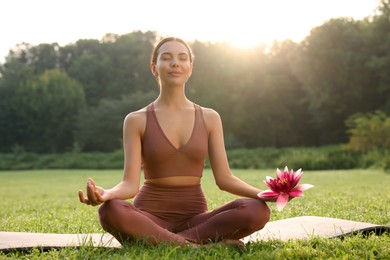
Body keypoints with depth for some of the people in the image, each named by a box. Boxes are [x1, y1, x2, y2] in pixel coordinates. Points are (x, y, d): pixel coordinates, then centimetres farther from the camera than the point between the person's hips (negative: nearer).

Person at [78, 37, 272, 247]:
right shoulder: (137, 120, 1)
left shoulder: (209, 118, 8)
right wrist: (107, 194, -31)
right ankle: (197, 246, -30)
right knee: (110, 212, -37)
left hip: (195, 218, 3)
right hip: (149, 218, -2)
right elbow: (130, 184, -8)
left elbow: (225, 178, 3)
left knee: (256, 210, -27)